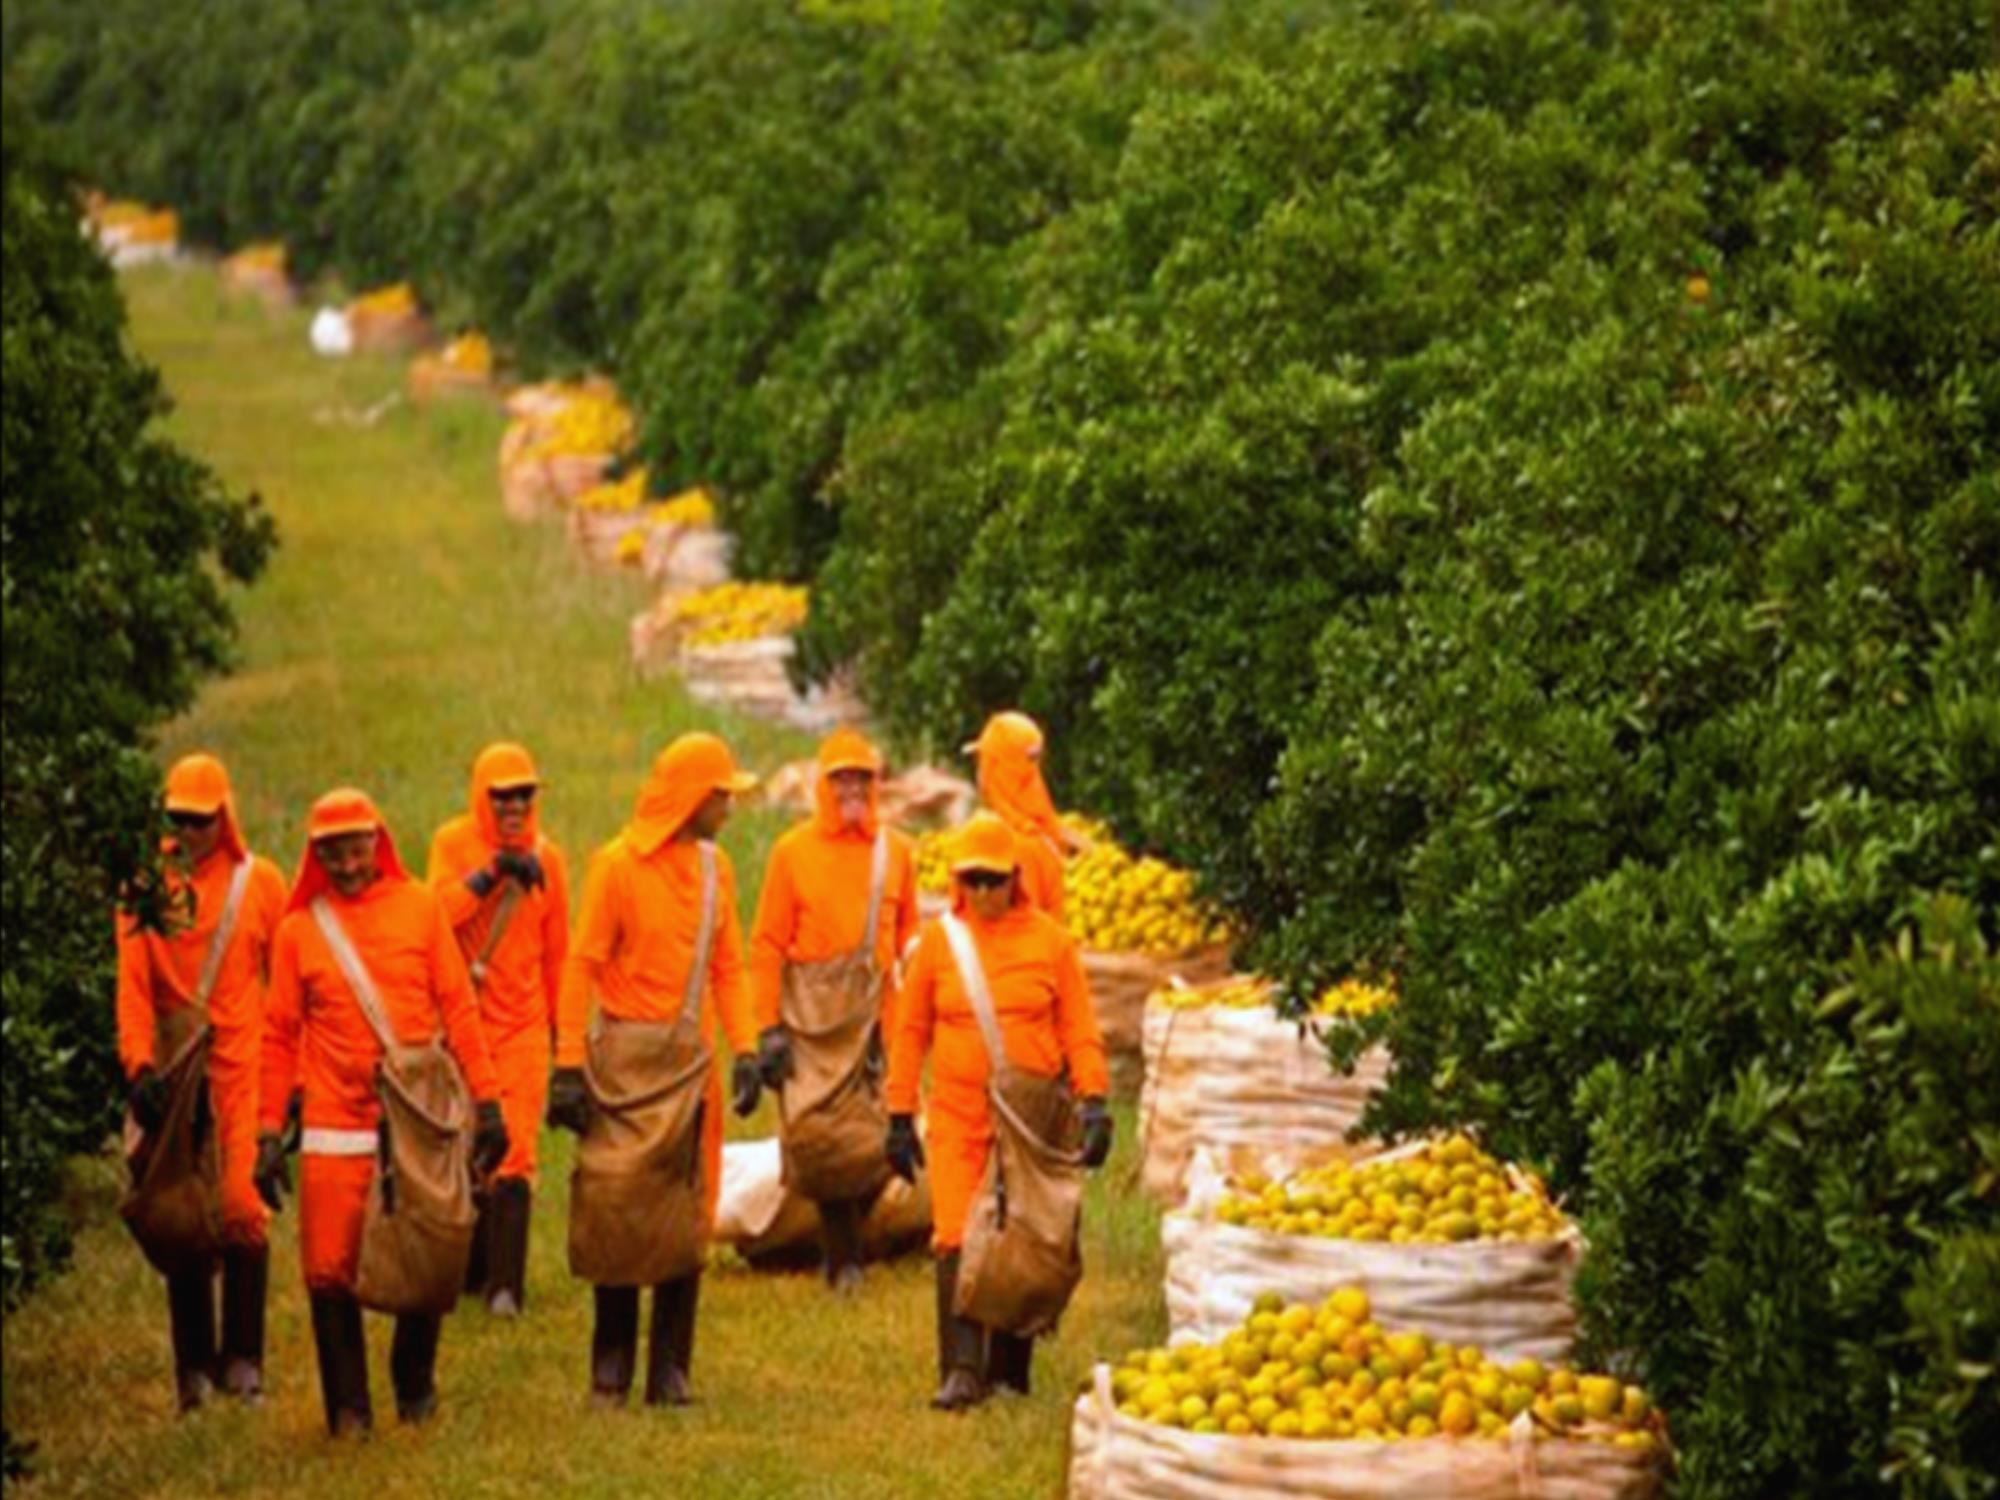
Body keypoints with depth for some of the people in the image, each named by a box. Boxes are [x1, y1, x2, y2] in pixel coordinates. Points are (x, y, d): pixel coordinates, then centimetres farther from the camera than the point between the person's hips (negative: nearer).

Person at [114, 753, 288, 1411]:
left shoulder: (259, 882, 4)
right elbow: (131, 983, -1)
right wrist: (140, 1066, -12)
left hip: (243, 1066, -1)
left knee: (242, 1209, -7)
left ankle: (244, 1358, 0)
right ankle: (193, 1366, 7)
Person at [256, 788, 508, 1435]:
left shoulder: (419, 908, 5)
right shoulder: (300, 928, 5)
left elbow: (458, 1008, 6)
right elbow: (280, 1035, 7)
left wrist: (486, 1100, 2)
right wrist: (270, 1133, 4)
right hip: (335, 1130, 0)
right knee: (330, 1271, -5)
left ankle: (415, 1386, 26)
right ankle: (348, 1408, 6)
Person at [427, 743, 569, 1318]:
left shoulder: (545, 859, 6)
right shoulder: (453, 844, 0)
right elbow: (441, 911, -16)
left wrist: (562, 1024, 17)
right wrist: (492, 872, -23)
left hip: (522, 1021, 0)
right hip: (463, 1014, 0)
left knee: (514, 1155, -8)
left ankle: (505, 1284, -9)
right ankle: (471, 1267, 20)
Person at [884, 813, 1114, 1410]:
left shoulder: (1049, 940, 1)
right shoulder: (937, 941, 3)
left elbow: (1079, 1029, 3)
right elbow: (910, 1032, 8)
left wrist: (1094, 1102, -7)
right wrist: (900, 1116, 6)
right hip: (957, 1115, 0)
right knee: (957, 1241, -12)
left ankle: (1009, 1373, 16)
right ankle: (961, 1372, -15)